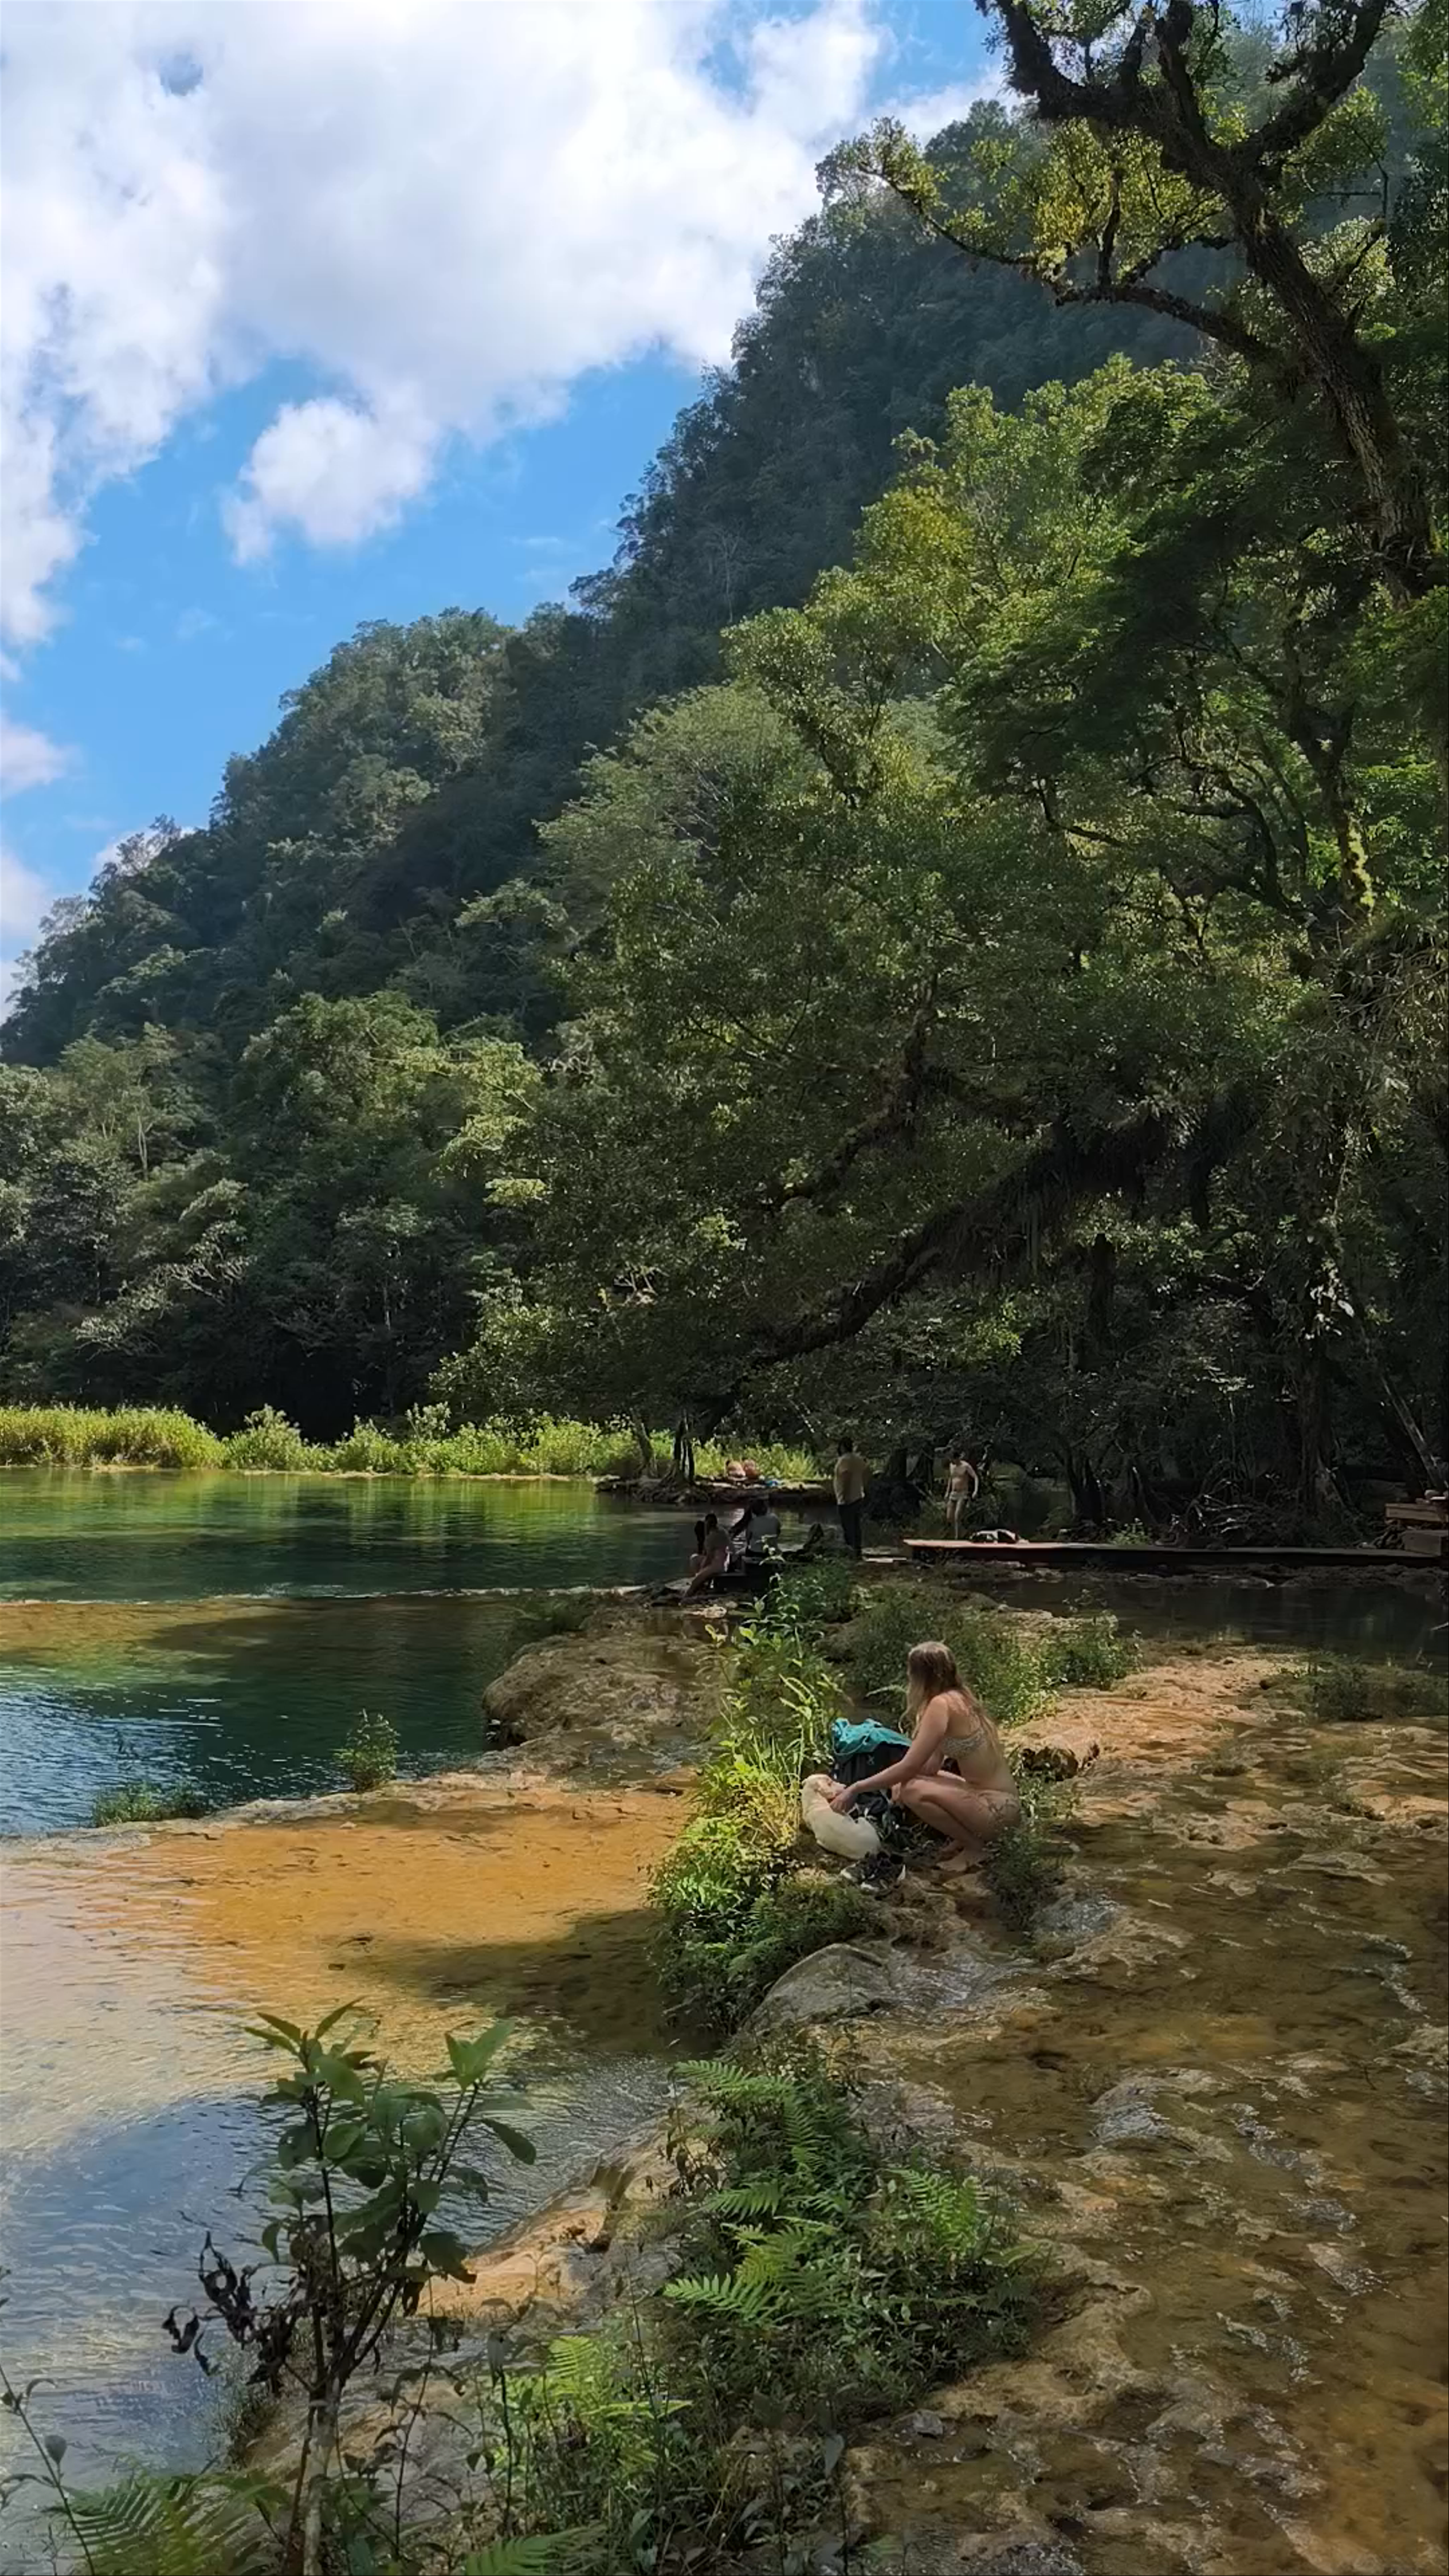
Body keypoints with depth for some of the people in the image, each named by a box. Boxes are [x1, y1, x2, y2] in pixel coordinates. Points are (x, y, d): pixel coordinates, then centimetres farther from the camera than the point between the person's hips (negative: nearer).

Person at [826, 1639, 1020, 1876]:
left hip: (996, 1808, -9)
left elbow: (909, 1767, -20)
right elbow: (931, 1766, 10)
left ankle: (973, 1846, -4)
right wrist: (901, 1782, -6)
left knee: (914, 1792, -24)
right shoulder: (960, 1698, 8)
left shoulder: (942, 1704, -20)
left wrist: (855, 1789, -13)